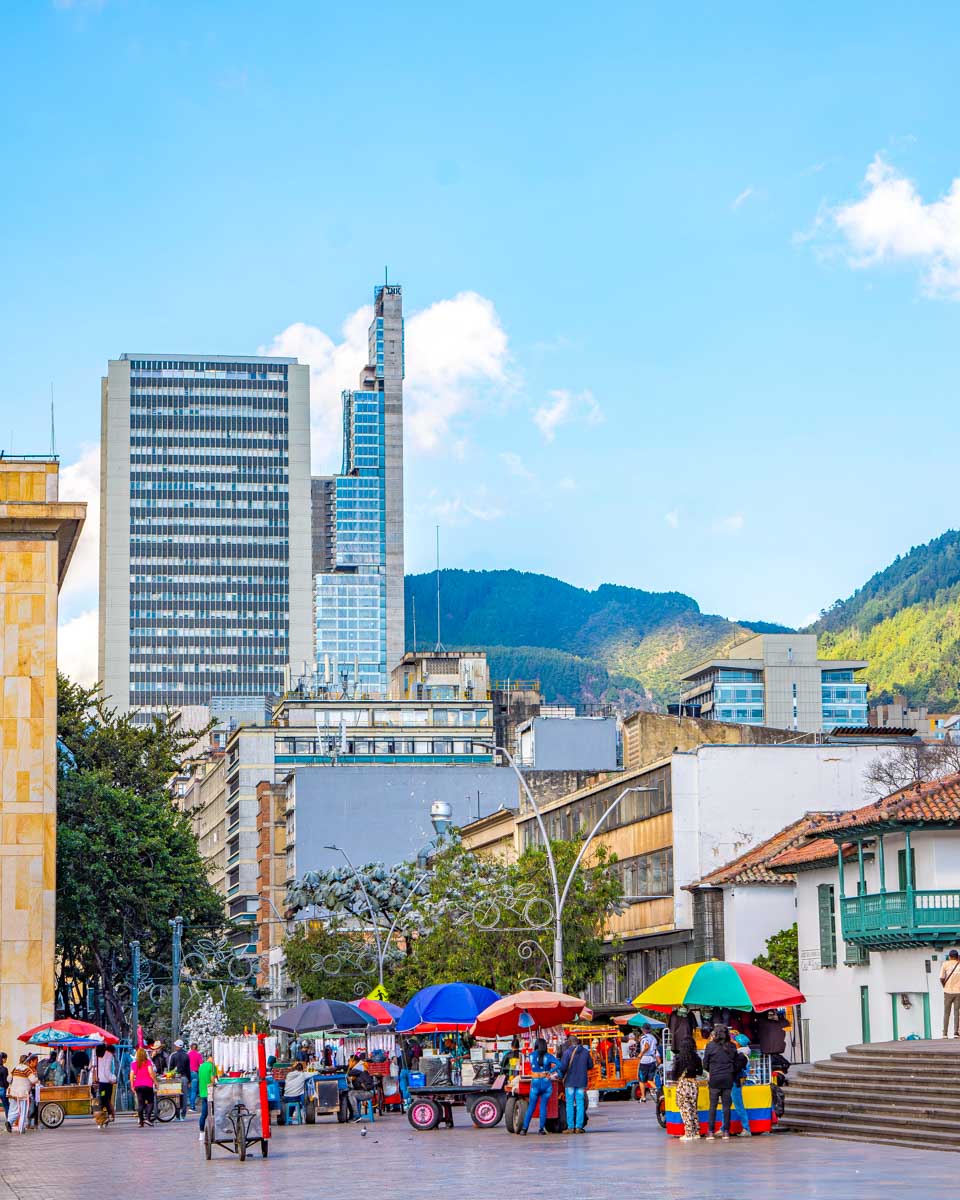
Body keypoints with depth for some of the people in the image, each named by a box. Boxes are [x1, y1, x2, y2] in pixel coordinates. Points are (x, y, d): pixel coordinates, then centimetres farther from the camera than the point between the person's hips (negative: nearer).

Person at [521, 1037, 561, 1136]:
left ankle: (524, 1128, 6)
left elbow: (533, 1067, 9)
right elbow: (559, 1065, -16)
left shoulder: (531, 1055, 0)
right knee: (543, 1106, 5)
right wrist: (550, 1071, -7)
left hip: (535, 1083, 1)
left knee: (531, 1107, 9)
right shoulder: (548, 1056, -5)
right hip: (546, 1082, -1)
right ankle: (542, 1129, 3)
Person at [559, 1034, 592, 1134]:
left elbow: (563, 1067, -16)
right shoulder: (586, 1052, 5)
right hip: (581, 1081, 3)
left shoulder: (568, 1052, -9)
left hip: (570, 1081, -3)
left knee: (570, 1104, 2)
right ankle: (579, 1127, 3)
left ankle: (570, 1127, 0)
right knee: (580, 1104, 6)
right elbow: (590, 1066, 13)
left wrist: (562, 1075, 3)